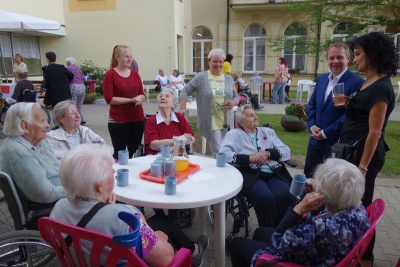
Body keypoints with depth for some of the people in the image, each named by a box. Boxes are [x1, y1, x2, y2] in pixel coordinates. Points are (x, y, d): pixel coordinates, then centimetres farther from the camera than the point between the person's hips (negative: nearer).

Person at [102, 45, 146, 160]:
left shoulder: (135, 74, 9)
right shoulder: (110, 74, -4)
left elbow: (142, 94, 12)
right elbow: (109, 98, -10)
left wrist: (140, 98, -11)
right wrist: (130, 100, -16)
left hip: (137, 118, 5)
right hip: (118, 120, -4)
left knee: (134, 151, 9)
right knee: (119, 152, 0)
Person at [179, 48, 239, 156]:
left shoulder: (229, 79, 11)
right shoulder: (201, 77, -1)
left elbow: (236, 97, 16)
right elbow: (185, 91, -1)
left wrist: (233, 102, -7)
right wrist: (183, 109, -13)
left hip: (227, 122, 5)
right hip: (211, 122, -4)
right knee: (218, 153, -8)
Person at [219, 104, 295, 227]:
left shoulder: (268, 131, 24)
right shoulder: (234, 134, 11)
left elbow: (286, 151, 13)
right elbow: (223, 154, -6)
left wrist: (268, 153, -5)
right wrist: (249, 158, -11)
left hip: (274, 174, 4)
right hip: (250, 175, -3)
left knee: (285, 197, -27)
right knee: (266, 199, -32)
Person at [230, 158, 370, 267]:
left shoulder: (322, 227, -41)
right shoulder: (357, 207, -18)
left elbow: (277, 242, -27)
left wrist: (299, 209, -34)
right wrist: (315, 194, -11)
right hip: (319, 255, 8)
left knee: (237, 243, 12)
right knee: (260, 232, 27)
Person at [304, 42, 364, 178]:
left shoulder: (357, 82, -15)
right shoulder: (322, 79, 9)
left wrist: (326, 133, -18)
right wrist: (312, 126, -4)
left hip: (337, 141, -6)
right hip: (315, 139, 7)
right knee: (308, 174, 20)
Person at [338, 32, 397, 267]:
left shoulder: (380, 87, -18)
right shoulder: (368, 83, 11)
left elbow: (374, 132, -20)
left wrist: (363, 167, -20)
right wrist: (346, 105, 8)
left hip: (365, 154, -9)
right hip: (353, 151, 9)